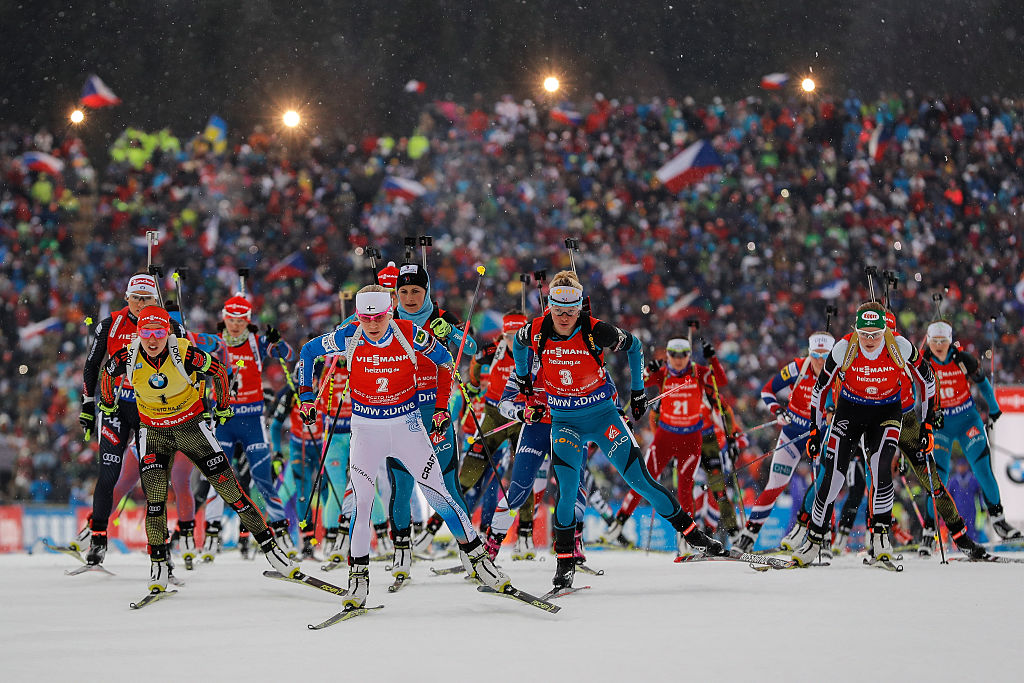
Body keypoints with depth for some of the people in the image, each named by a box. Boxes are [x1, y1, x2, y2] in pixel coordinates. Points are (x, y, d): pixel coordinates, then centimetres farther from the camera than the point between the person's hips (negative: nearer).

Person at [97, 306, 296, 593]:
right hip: (154, 430, 1)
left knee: (228, 486, -3)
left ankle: (269, 547, 3)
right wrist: (107, 404, 20)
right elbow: (107, 374, 6)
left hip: (191, 424, -1)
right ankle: (158, 564, -1)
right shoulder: (128, 357, -18)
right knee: (154, 496, -12)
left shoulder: (185, 353, -23)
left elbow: (219, 371, -5)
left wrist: (223, 407, 6)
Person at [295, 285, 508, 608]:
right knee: (362, 501, -10)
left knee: (438, 494, -4)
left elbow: (444, 361, 4)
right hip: (366, 429, 0)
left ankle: (477, 557, 7)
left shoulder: (410, 335, -14)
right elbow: (307, 351, 6)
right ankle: (358, 577, 0)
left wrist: (442, 409, 2)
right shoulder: (348, 338, -12)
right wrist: (306, 395, 5)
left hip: (407, 425, 0)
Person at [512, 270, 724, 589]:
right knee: (567, 491, -13)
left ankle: (690, 531, 4)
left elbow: (633, 346, 0)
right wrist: (523, 378, 25)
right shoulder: (536, 332, -12)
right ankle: (565, 560, 1)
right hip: (565, 423, 1)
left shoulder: (596, 331, -19)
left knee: (639, 479, -6)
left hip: (603, 415, -1)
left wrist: (637, 391, 6)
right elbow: (518, 342, 14)